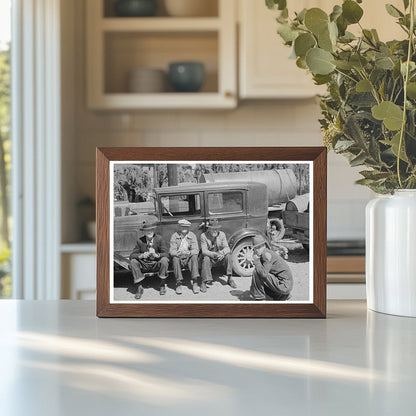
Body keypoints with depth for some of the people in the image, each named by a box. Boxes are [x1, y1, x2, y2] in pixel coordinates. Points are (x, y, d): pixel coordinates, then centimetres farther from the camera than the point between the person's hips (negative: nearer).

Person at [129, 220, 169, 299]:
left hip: (156, 265, -1)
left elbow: (166, 254, -14)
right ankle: (139, 287, -18)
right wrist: (141, 256, -27)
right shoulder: (140, 241, -5)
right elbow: (132, 255, -6)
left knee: (164, 260, -31)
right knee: (133, 262, -26)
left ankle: (162, 285, -14)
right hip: (144, 265, 1)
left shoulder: (159, 239, -9)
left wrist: (156, 254, -34)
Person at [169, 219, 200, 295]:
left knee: (194, 256, -30)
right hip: (179, 257, -1)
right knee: (175, 258, -33)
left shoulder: (192, 236, 0)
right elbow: (172, 251, -10)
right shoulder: (174, 236, -3)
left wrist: (189, 253, -32)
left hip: (189, 258, 1)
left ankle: (195, 282, -32)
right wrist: (179, 253, -33)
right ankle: (178, 284, -33)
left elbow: (196, 250, -9)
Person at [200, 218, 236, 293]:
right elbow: (204, 251, -21)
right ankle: (204, 282, -31)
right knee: (206, 259, -34)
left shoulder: (222, 234, -6)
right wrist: (215, 254, -39)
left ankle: (230, 279, -15)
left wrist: (222, 253, -36)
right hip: (209, 257, -3)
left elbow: (227, 248, -11)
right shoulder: (204, 236, -14)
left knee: (228, 256, -25)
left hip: (220, 257, 3)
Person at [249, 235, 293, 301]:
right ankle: (282, 297, 21)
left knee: (256, 272, -15)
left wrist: (256, 260, -15)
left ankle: (259, 298, -7)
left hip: (284, 285, -10)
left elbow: (264, 273, -27)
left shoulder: (266, 254, -17)